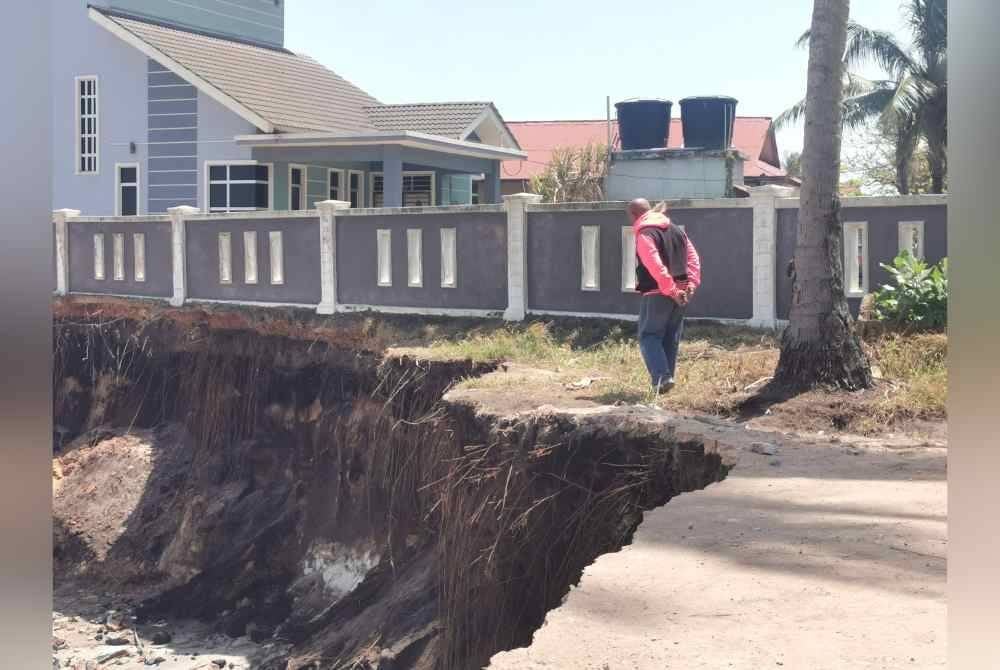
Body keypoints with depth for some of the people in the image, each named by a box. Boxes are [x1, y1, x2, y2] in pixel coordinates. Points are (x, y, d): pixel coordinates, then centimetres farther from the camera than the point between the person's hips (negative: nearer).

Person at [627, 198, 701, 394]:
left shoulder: (644, 234, -12)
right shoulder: (677, 230, 14)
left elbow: (656, 266, -22)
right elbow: (693, 258, 9)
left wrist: (670, 290, -21)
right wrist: (691, 284, 1)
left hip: (656, 294, -7)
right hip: (680, 293, 7)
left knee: (649, 336, 0)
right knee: (671, 339, 15)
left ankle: (662, 377, -15)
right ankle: (667, 377, 19)